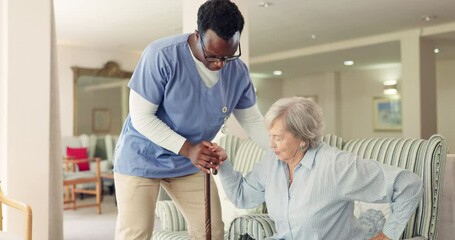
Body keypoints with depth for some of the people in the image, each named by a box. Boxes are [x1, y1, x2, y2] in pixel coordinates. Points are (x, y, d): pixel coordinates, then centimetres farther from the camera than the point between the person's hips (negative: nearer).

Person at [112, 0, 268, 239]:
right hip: (142, 158, -4)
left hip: (191, 164, 5)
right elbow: (141, 117, -22)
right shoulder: (162, 55, -25)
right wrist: (187, 148, -30)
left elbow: (253, 120, 2)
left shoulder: (238, 71, -9)